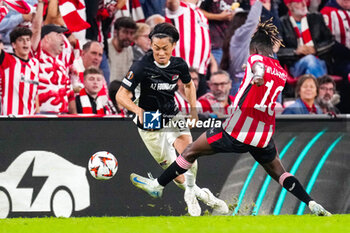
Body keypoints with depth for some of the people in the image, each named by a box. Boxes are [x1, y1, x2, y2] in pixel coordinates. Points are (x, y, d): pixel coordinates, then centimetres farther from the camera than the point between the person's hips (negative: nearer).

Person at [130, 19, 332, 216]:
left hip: (238, 131, -5)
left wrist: (257, 77, -37)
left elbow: (259, 67, -23)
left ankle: (158, 185, 19)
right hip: (265, 135, 5)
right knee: (279, 173, 20)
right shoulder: (282, 73, 17)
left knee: (191, 152, 11)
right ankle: (312, 204, 5)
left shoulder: (256, 58, -1)